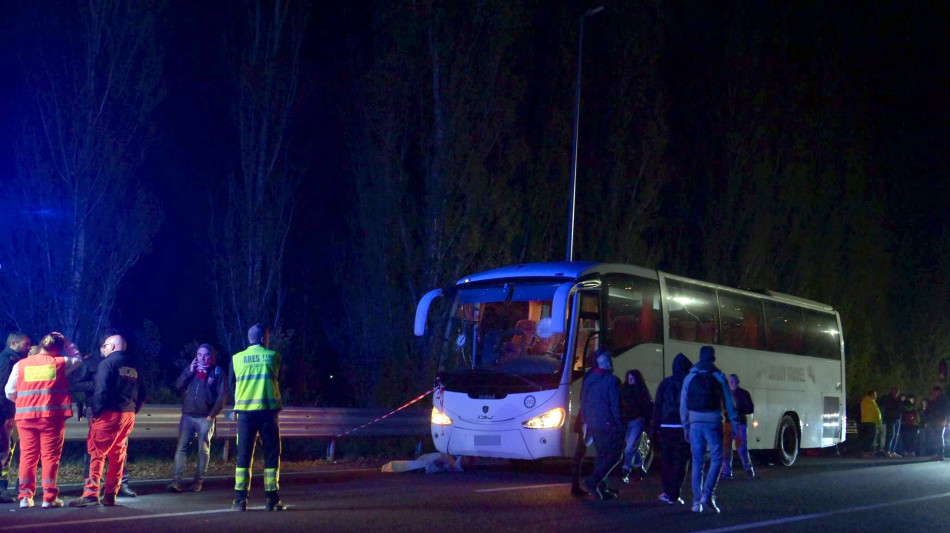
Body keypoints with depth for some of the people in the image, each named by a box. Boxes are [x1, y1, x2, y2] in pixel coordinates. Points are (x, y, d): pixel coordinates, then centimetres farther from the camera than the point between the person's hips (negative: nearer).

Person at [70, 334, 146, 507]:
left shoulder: (107, 363, -7)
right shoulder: (134, 366, 15)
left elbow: (101, 390, -18)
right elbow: (141, 394, 16)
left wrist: (95, 411, -10)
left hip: (109, 415, -7)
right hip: (128, 415, 7)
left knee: (97, 453, -6)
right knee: (118, 454, 12)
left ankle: (91, 493, -12)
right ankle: (111, 494, 14)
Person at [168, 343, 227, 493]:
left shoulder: (217, 372, 1)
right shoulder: (192, 369, 12)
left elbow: (222, 396, -2)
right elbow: (178, 385, 4)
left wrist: (212, 415, -7)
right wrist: (189, 372, -8)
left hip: (205, 418, -3)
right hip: (187, 416, 3)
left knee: (203, 450, 3)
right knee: (181, 448, -4)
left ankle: (198, 481, 9)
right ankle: (176, 480, -7)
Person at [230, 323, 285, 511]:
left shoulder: (237, 358, 4)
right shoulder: (273, 356, 1)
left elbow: (232, 384, 13)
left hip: (244, 411, 1)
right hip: (268, 411, -1)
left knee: (243, 455, 4)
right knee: (271, 454, 6)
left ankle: (240, 499, -1)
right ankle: (271, 499, 4)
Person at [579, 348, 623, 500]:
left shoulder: (588, 378, 6)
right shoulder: (611, 380, -13)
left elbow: (583, 402, 12)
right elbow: (615, 405, -12)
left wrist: (585, 421, 19)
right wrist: (619, 425, -6)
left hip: (592, 423, 7)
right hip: (607, 424, -7)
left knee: (601, 454, 17)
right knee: (613, 455, 0)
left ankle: (601, 487, 19)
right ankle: (593, 481, -13)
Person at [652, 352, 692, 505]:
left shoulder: (664, 384, 6)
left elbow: (657, 407, 6)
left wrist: (655, 429, 10)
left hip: (666, 428, 2)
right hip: (684, 428, -2)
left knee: (666, 461, 13)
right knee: (680, 462, 2)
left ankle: (668, 492, 15)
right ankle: (674, 494, -2)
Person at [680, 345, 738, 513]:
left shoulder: (689, 378, 8)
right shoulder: (719, 377, 2)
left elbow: (683, 404, 9)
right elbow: (729, 403, 2)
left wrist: (685, 427, 16)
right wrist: (734, 425, 8)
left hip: (695, 424, 2)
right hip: (713, 423, -2)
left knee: (697, 462, 7)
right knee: (716, 459, 4)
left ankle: (697, 501, 6)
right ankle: (707, 495, -10)